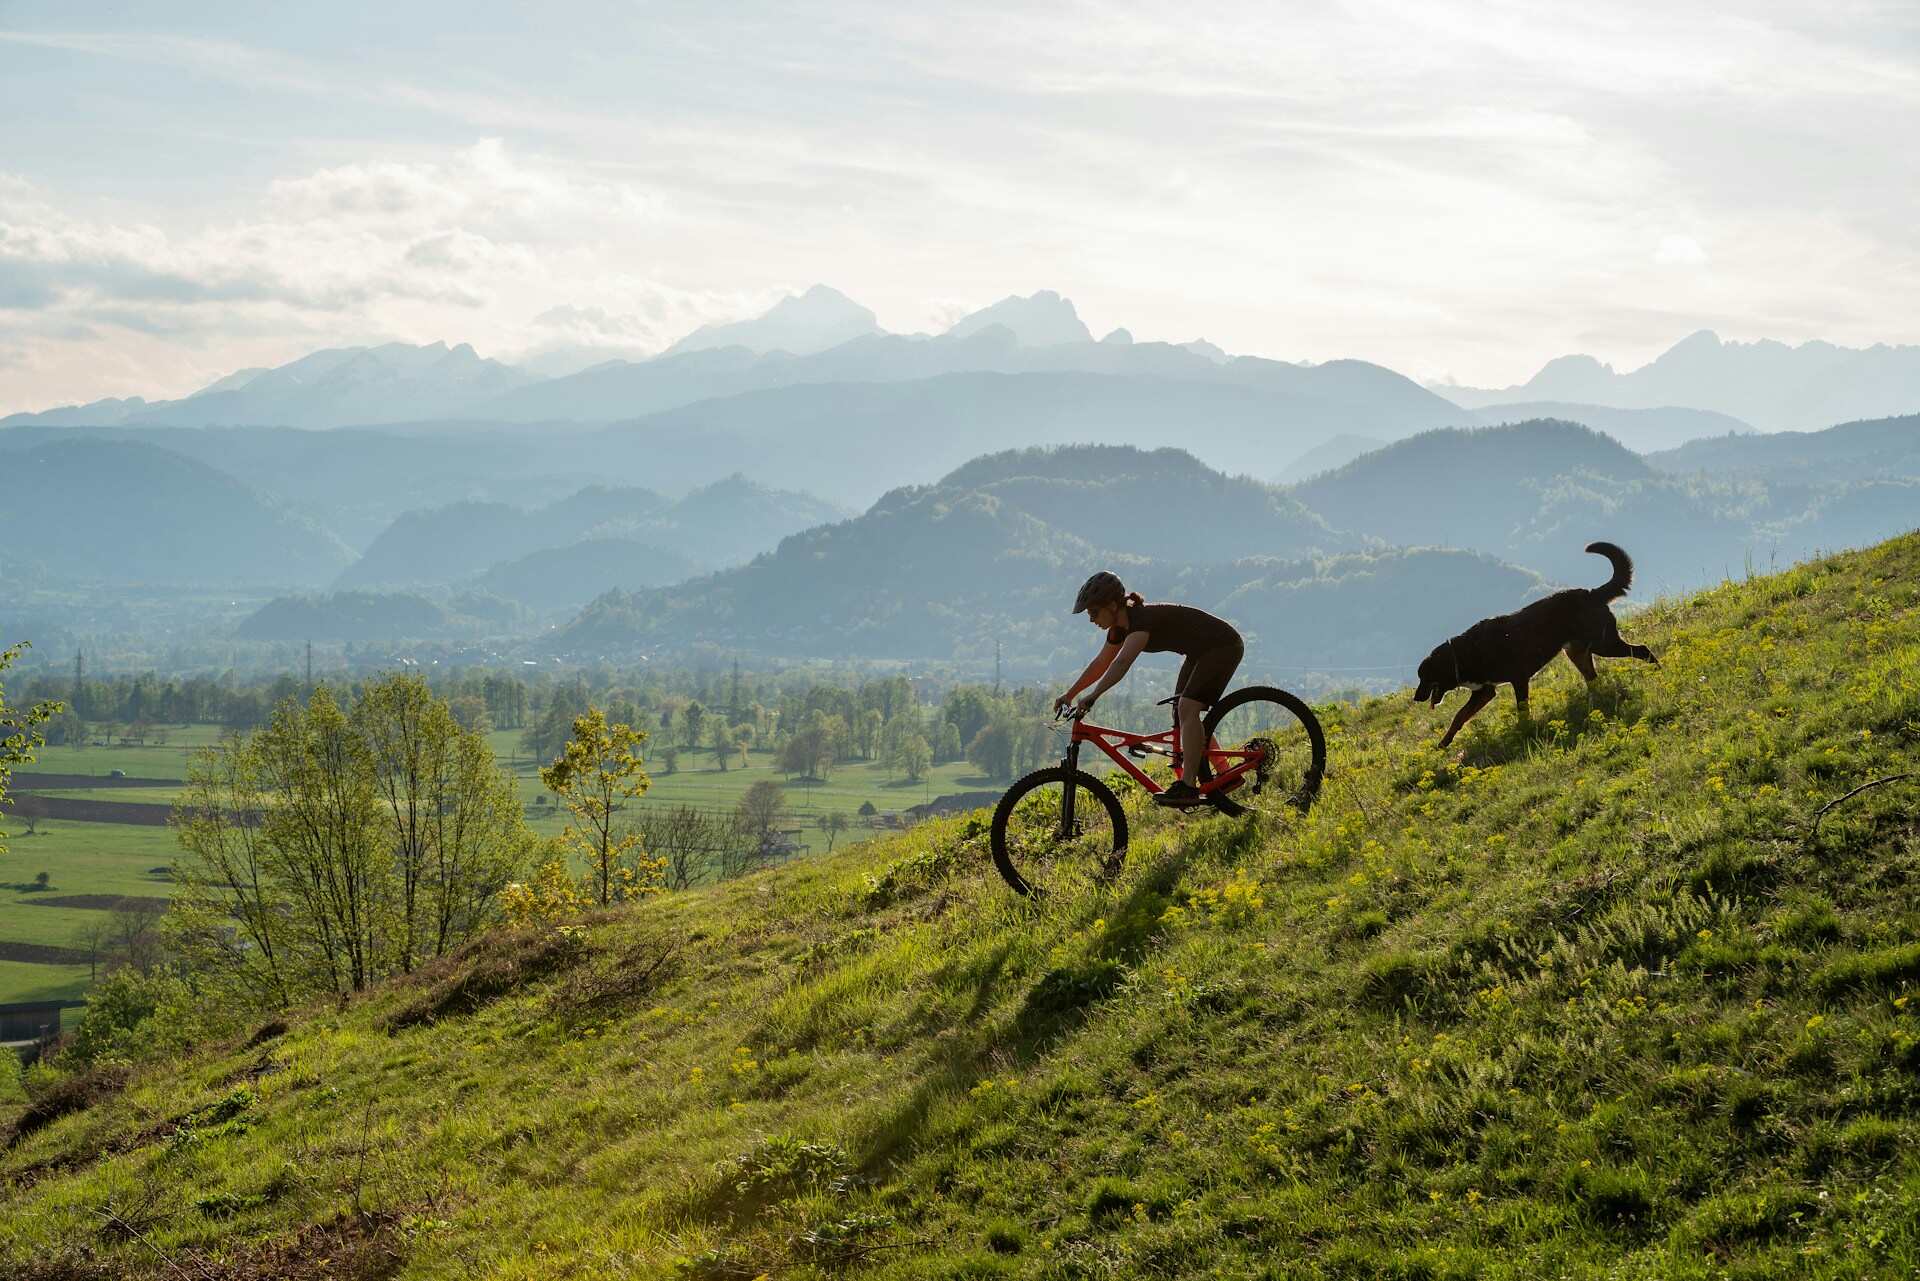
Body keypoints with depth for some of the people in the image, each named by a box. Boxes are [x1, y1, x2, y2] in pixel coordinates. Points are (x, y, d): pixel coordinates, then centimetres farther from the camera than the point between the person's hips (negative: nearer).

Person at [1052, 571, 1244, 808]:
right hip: (1201, 651, 10)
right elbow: (1100, 664, 12)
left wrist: (1093, 696, -51)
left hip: (1224, 646, -10)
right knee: (1181, 713, 8)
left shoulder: (1143, 620, -29)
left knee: (1187, 709, -20)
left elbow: (1123, 662, -43)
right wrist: (1069, 694, 9)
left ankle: (1187, 787, -21)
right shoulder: (1121, 627, 0)